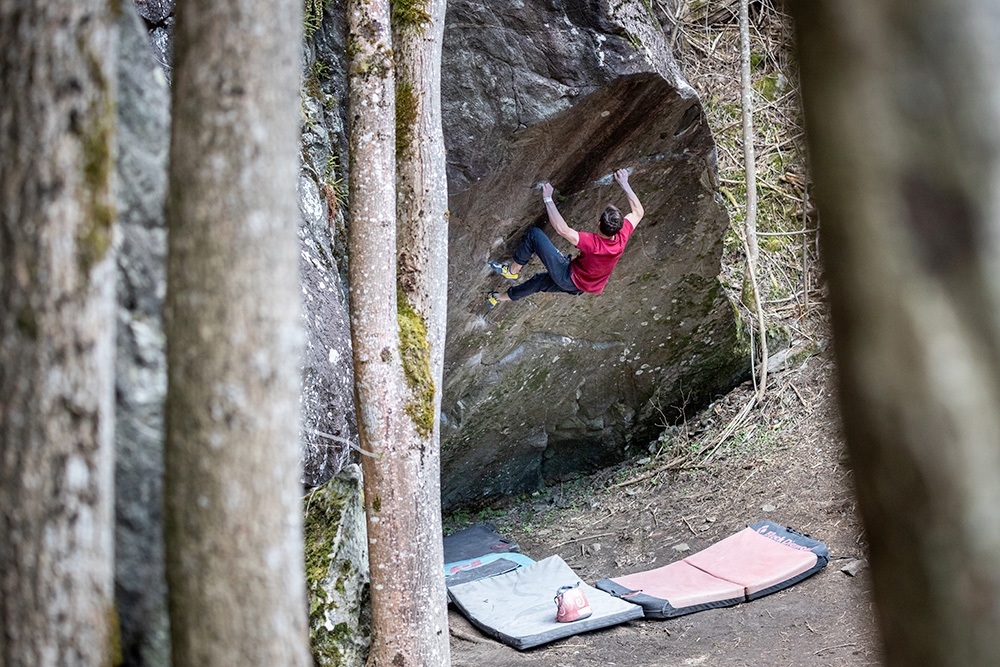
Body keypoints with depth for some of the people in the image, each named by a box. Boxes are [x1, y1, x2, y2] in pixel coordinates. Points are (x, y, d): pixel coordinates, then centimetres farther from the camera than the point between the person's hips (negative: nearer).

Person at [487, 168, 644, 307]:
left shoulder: (592, 243, -40)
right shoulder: (622, 238, -23)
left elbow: (562, 229, -40)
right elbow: (638, 212, -7)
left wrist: (548, 199, -33)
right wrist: (625, 184, -3)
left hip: (568, 278, -7)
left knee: (534, 234, -7)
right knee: (539, 281, 32)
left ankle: (512, 270, 13)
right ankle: (502, 297, 51)